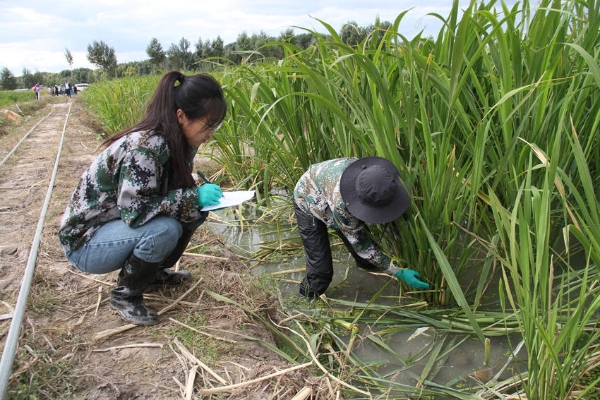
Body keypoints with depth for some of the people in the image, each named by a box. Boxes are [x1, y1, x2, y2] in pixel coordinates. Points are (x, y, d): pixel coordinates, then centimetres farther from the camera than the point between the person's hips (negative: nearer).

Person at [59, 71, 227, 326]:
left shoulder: (179, 143, -6)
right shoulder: (144, 147, -30)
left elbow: (174, 191, 6)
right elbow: (134, 212, -31)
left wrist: (203, 197, -13)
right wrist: (194, 197, -29)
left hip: (121, 224, 8)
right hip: (85, 240, -8)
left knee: (194, 213, -8)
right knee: (164, 229, -31)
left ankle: (152, 274, 12)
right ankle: (125, 295, -5)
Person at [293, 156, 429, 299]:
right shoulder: (339, 203, -46)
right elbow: (361, 244, -32)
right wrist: (400, 272, -30)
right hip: (309, 204, -5)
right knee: (321, 270, -9)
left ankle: (366, 265, 45)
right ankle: (310, 301, 19)